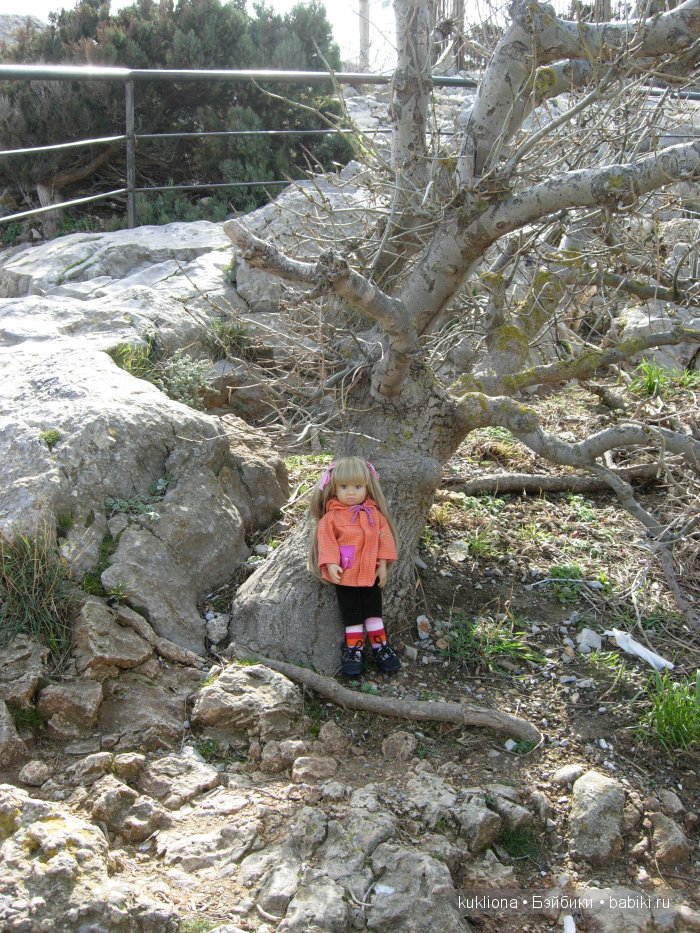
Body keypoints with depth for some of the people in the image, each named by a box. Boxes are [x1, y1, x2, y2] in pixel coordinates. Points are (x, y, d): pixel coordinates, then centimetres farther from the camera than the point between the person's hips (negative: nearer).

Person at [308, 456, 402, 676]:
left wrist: (383, 564, -4)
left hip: (370, 573, 2)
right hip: (344, 575, -2)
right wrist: (331, 564, -19)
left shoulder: (374, 514, -1)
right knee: (351, 614, 6)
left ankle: (380, 645, 19)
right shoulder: (331, 517, -7)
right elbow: (326, 540, -10)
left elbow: (384, 537, 0)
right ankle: (353, 649, 15)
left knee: (373, 610, 10)